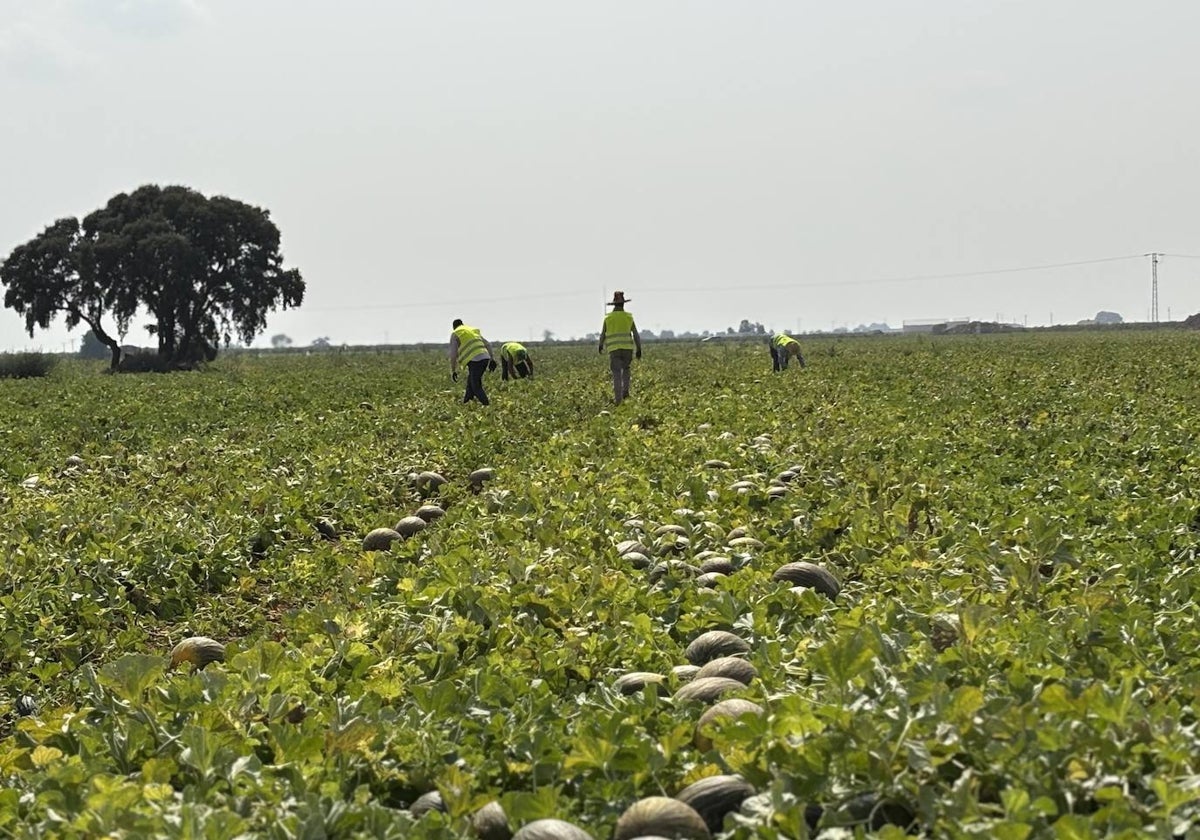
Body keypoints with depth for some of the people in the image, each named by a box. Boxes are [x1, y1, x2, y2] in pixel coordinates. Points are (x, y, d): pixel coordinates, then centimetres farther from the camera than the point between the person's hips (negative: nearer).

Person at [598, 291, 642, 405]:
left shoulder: (608, 318, 5)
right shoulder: (628, 317, 4)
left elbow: (603, 334, 14)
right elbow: (636, 334, 2)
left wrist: (601, 345, 32)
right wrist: (639, 349, 8)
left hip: (614, 350, -1)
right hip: (627, 349, 1)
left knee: (617, 374, -1)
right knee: (625, 369, 24)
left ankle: (618, 399, -12)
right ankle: (625, 391, 9)